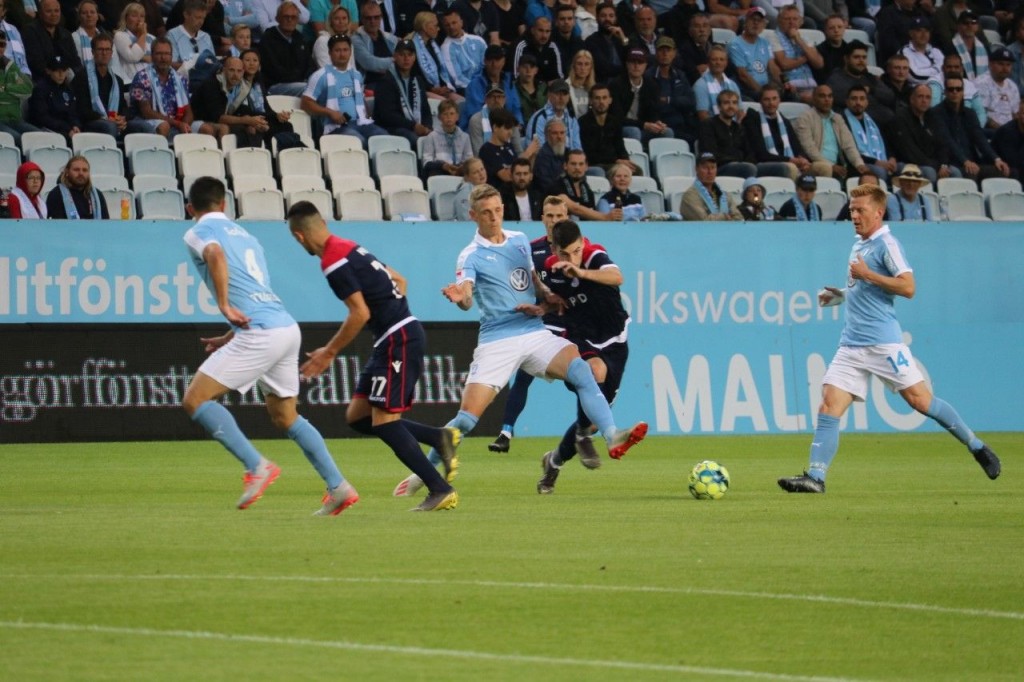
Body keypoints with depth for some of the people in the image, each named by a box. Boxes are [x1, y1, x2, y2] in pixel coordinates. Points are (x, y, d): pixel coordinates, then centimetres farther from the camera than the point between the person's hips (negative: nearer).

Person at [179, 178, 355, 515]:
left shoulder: (199, 233, 3)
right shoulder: (243, 234, 26)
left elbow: (216, 254, -22)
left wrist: (224, 305, -19)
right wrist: (228, 338, 37)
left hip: (260, 334, -8)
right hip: (287, 327, 8)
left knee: (195, 399, -4)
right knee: (285, 416, 21)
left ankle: (257, 466, -13)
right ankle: (339, 488, 18)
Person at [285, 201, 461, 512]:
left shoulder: (334, 262, -15)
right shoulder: (350, 248, 15)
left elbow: (360, 314, -18)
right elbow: (398, 281, 22)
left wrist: (329, 352, -9)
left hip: (398, 340, -10)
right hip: (399, 335, 10)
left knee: (383, 422, -9)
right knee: (357, 416, 10)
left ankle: (441, 490, -8)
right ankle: (440, 438, 7)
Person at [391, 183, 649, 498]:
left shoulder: (520, 241, 12)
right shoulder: (471, 256, -4)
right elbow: (466, 298, -21)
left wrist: (547, 298, 3)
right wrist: (460, 297, -46)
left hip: (534, 333, 4)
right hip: (497, 342, -4)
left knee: (581, 370, -23)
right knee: (467, 417, -9)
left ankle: (612, 437, -34)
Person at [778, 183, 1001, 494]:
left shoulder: (886, 244, -7)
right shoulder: (859, 245, 19)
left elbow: (907, 287, -17)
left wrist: (866, 274, -17)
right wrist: (841, 295, 16)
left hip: (883, 342, -8)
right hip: (852, 344, 8)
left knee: (919, 399, -6)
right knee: (829, 408, -6)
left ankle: (977, 447, 10)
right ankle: (815, 477, -12)